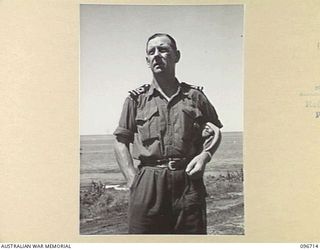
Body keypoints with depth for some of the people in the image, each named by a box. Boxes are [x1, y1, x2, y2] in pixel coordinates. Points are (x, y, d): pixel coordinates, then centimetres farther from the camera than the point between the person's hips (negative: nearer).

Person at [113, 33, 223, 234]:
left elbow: (215, 131, 21)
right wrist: (132, 178, -2)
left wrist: (205, 155, 1)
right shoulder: (137, 99, 10)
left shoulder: (195, 96, 11)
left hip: (188, 182, 1)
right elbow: (121, 141, 10)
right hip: (147, 185, 0)